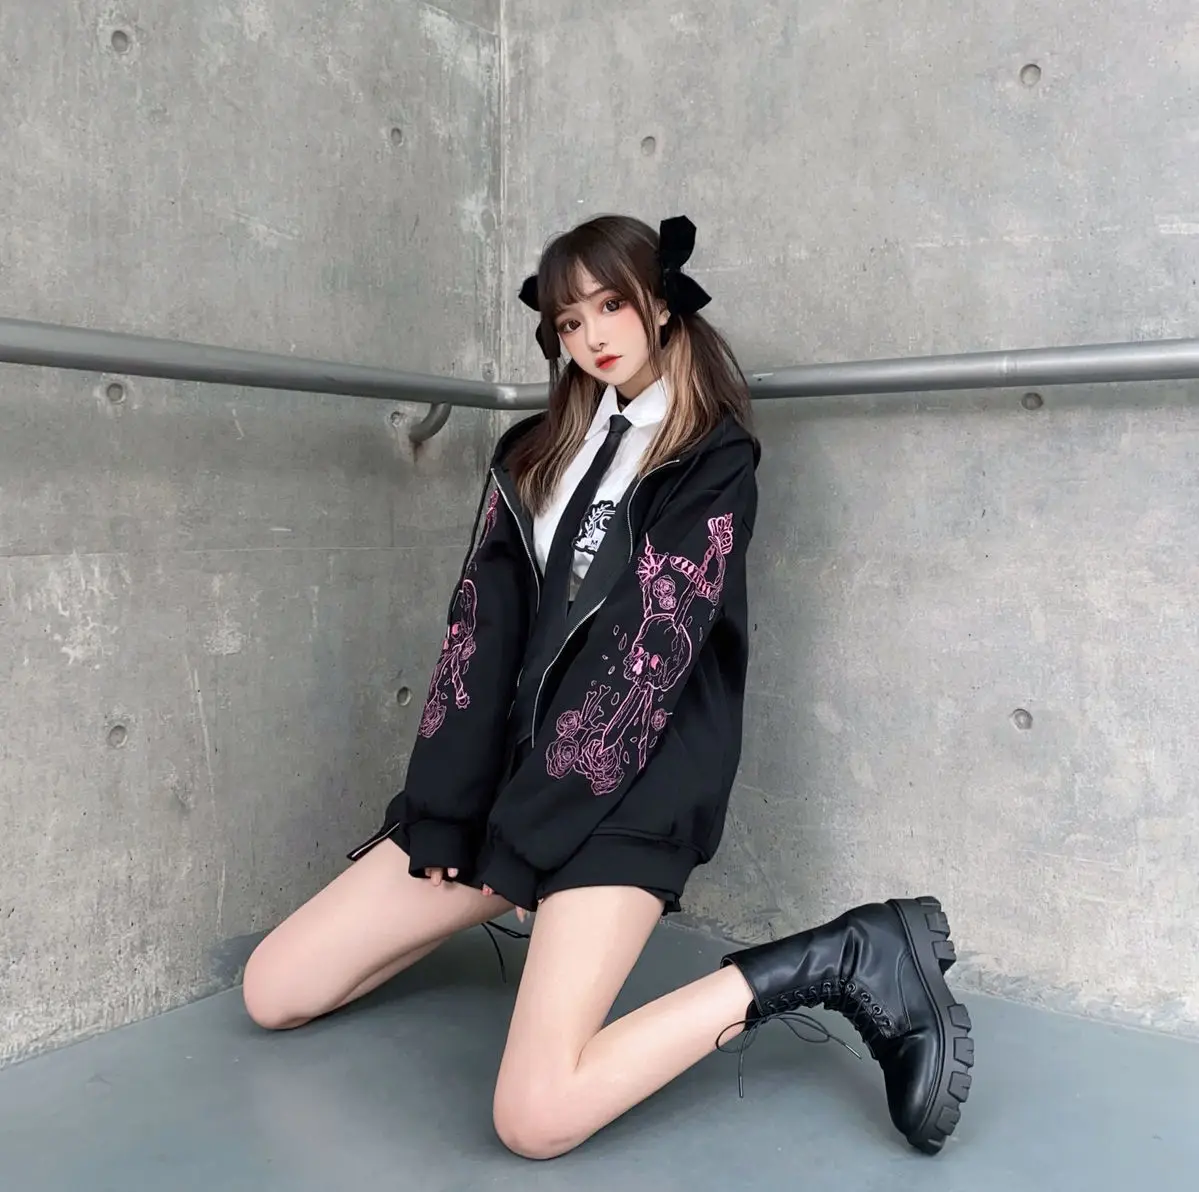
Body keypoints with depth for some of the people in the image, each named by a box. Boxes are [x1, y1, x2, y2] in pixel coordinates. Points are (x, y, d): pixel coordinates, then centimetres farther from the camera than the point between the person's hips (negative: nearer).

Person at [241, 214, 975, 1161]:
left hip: (623, 800, -6)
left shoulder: (714, 464, -3)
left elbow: (650, 651, -11)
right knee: (274, 990, 6)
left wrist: (527, 832, -13)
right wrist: (447, 813, -4)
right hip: (513, 777, 6)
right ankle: (526, 910, 24)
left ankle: (834, 963, -7)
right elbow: (481, 631, 5)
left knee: (535, 1113, -22)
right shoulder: (535, 454, 14)